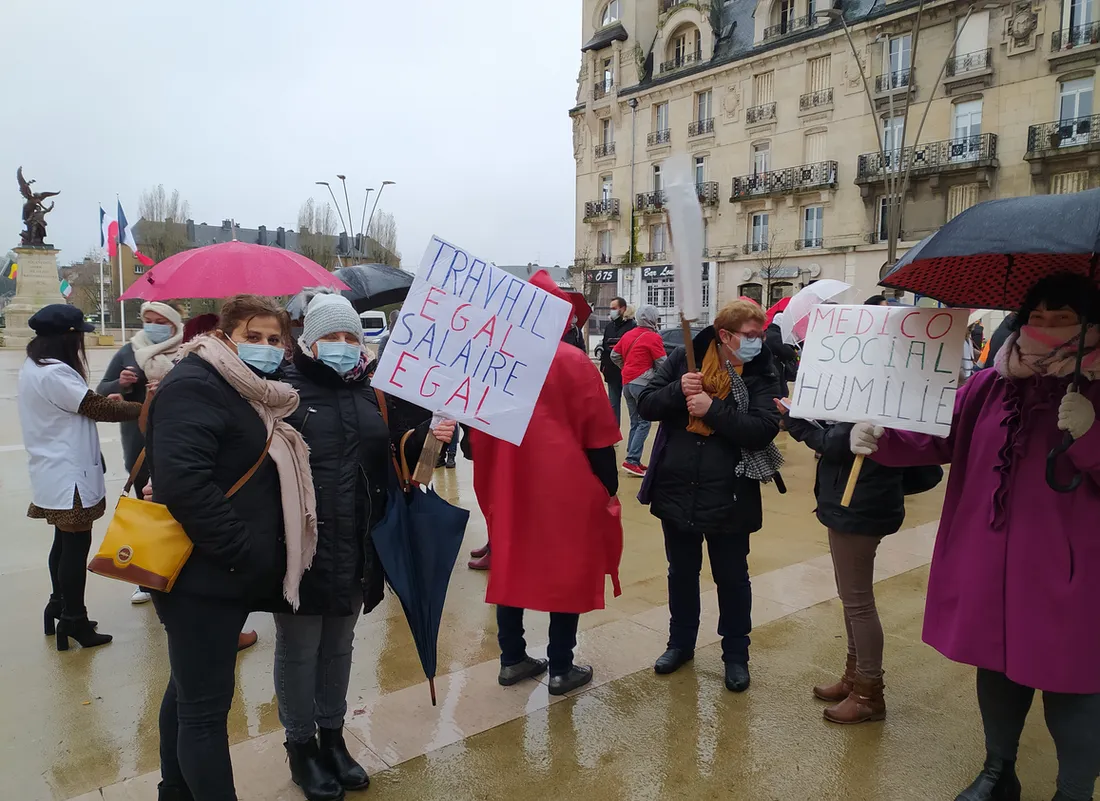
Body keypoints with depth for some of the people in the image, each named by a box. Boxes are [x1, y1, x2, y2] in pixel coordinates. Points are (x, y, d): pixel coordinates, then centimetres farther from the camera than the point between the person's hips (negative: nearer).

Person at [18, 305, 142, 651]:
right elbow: (96, 408, -19)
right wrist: (143, 408, -10)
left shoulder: (33, 367, 11)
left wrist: (104, 401, 1)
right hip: (68, 476, -10)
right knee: (76, 544, 0)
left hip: (56, 472, 10)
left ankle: (59, 607, 33)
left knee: (65, 541, 20)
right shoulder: (54, 373, -22)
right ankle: (74, 622, 10)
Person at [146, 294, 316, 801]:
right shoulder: (194, 385, -15)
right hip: (203, 575, -10)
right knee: (206, 706, -2)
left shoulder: (255, 393, 14)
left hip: (231, 574, 10)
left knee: (189, 692, 23)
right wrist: (243, 554, -24)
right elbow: (182, 481, -28)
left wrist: (265, 561, 10)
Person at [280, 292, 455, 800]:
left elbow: (395, 458, 11)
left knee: (339, 645, 20)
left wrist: (426, 437, -6)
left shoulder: (372, 397, 8)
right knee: (298, 649, 10)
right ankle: (300, 745, 30)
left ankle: (332, 736, 38)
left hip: (354, 550, 5)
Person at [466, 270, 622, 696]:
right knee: (567, 572, 8)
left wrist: (487, 481, 17)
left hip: (509, 486, 4)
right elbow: (597, 437, -9)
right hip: (567, 487, -4)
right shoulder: (574, 362, -11)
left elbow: (477, 432, 6)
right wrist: (608, 488, 1)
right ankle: (561, 669, 17)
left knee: (511, 566, 16)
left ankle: (512, 660, 26)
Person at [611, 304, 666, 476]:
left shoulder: (628, 335, 13)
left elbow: (614, 355, 18)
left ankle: (633, 460, 12)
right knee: (644, 422, -5)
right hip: (642, 383, -8)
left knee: (635, 423, 13)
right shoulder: (653, 337, -8)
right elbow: (662, 363, -8)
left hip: (627, 382, 8)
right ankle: (631, 460, -13)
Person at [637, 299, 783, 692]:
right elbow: (646, 405, -4)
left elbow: (763, 430, -20)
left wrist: (712, 408, -25)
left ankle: (736, 653, 33)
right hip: (675, 491, 2)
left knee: (732, 578, 14)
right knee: (681, 572, 19)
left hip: (728, 497, -2)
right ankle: (681, 642, 39)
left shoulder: (762, 373, -8)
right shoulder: (684, 358, -3)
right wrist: (678, 390, -22)